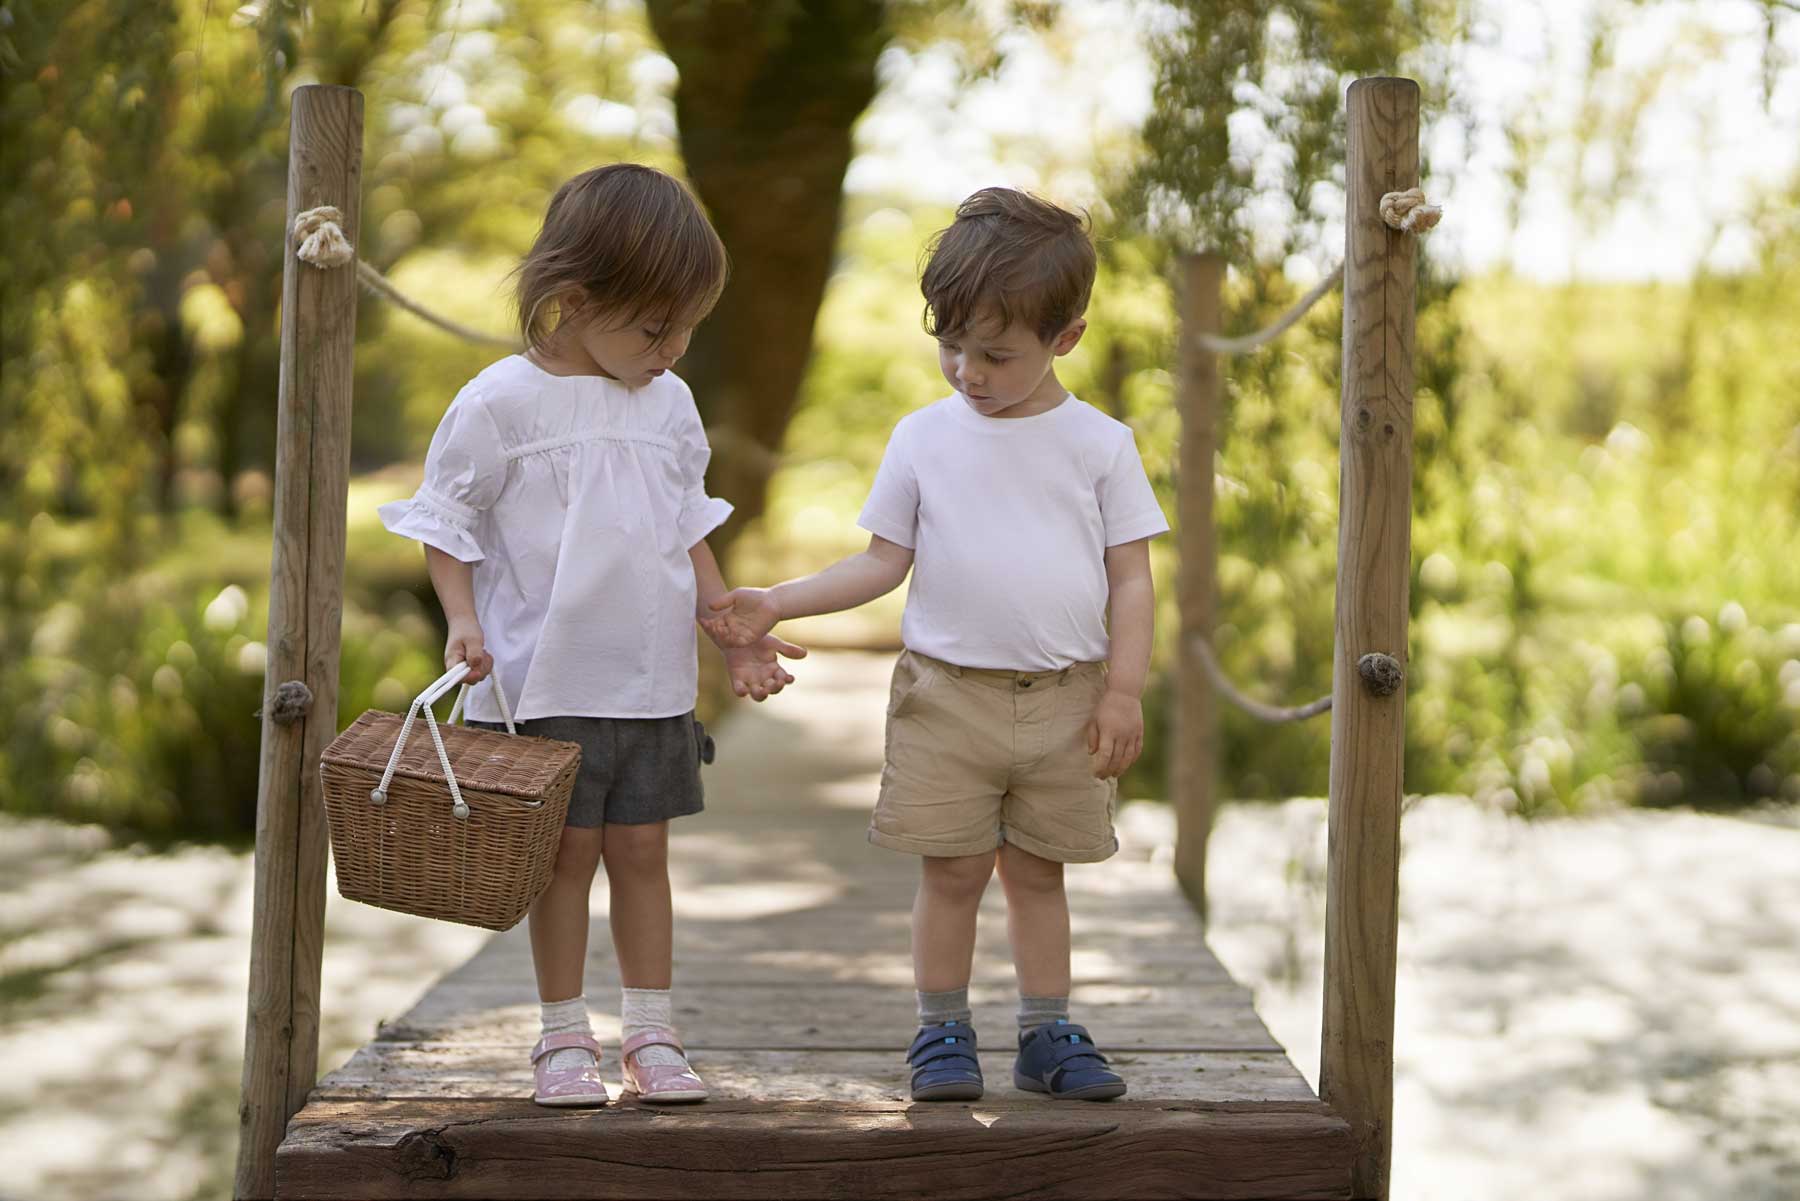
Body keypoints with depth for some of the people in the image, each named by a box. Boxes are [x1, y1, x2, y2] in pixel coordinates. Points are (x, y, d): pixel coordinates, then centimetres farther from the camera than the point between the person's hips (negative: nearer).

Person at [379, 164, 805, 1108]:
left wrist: (735, 632, 12)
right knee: (567, 853, 3)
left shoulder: (669, 404, 8)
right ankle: (564, 1037, 16)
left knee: (641, 851, 8)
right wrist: (462, 622, -16)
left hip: (654, 683, 4)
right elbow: (446, 525, -2)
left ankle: (651, 1034, 17)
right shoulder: (499, 403, -9)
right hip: (544, 683, -4)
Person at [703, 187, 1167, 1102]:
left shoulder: (1100, 444, 1)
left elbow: (1130, 579, 2)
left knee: (1036, 869, 8)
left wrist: (1122, 692, -5)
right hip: (948, 692, 0)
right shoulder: (923, 438, 3)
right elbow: (884, 561, 6)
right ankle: (942, 1031, 16)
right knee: (952, 870, 2)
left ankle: (1047, 1033, 19)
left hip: (1066, 699, 0)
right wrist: (774, 606, -3)